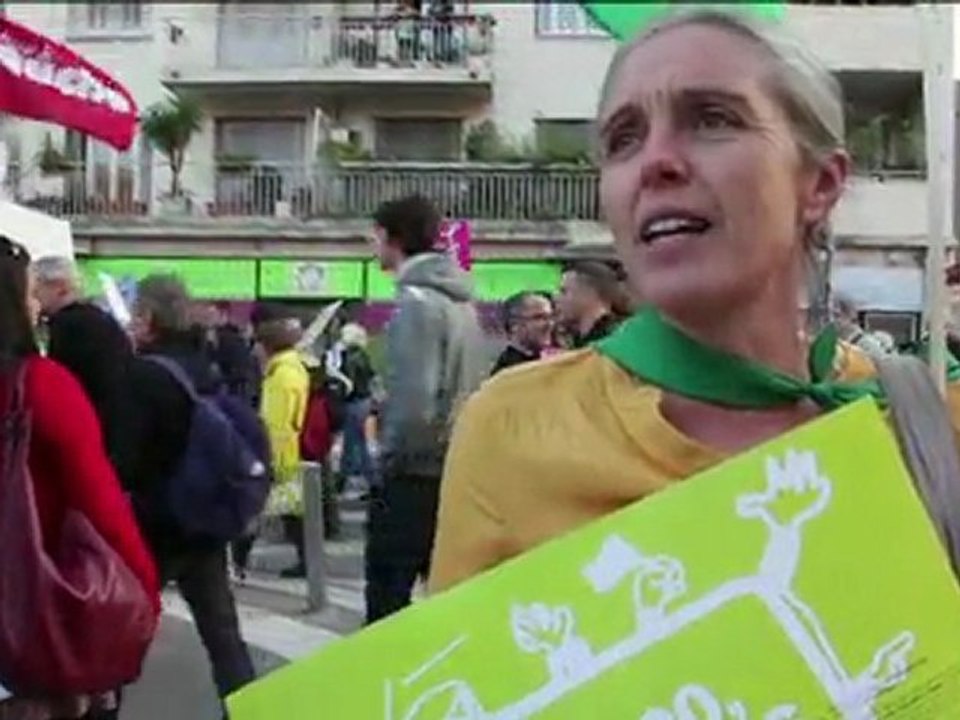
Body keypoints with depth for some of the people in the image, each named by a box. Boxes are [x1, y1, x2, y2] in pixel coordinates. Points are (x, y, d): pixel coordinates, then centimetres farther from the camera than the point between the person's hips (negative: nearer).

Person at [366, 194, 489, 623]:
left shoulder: (417, 300, -15)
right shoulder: (460, 301, 10)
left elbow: (415, 398, -23)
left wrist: (392, 454, -9)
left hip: (416, 473, -8)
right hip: (456, 468, 8)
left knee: (387, 591, -1)